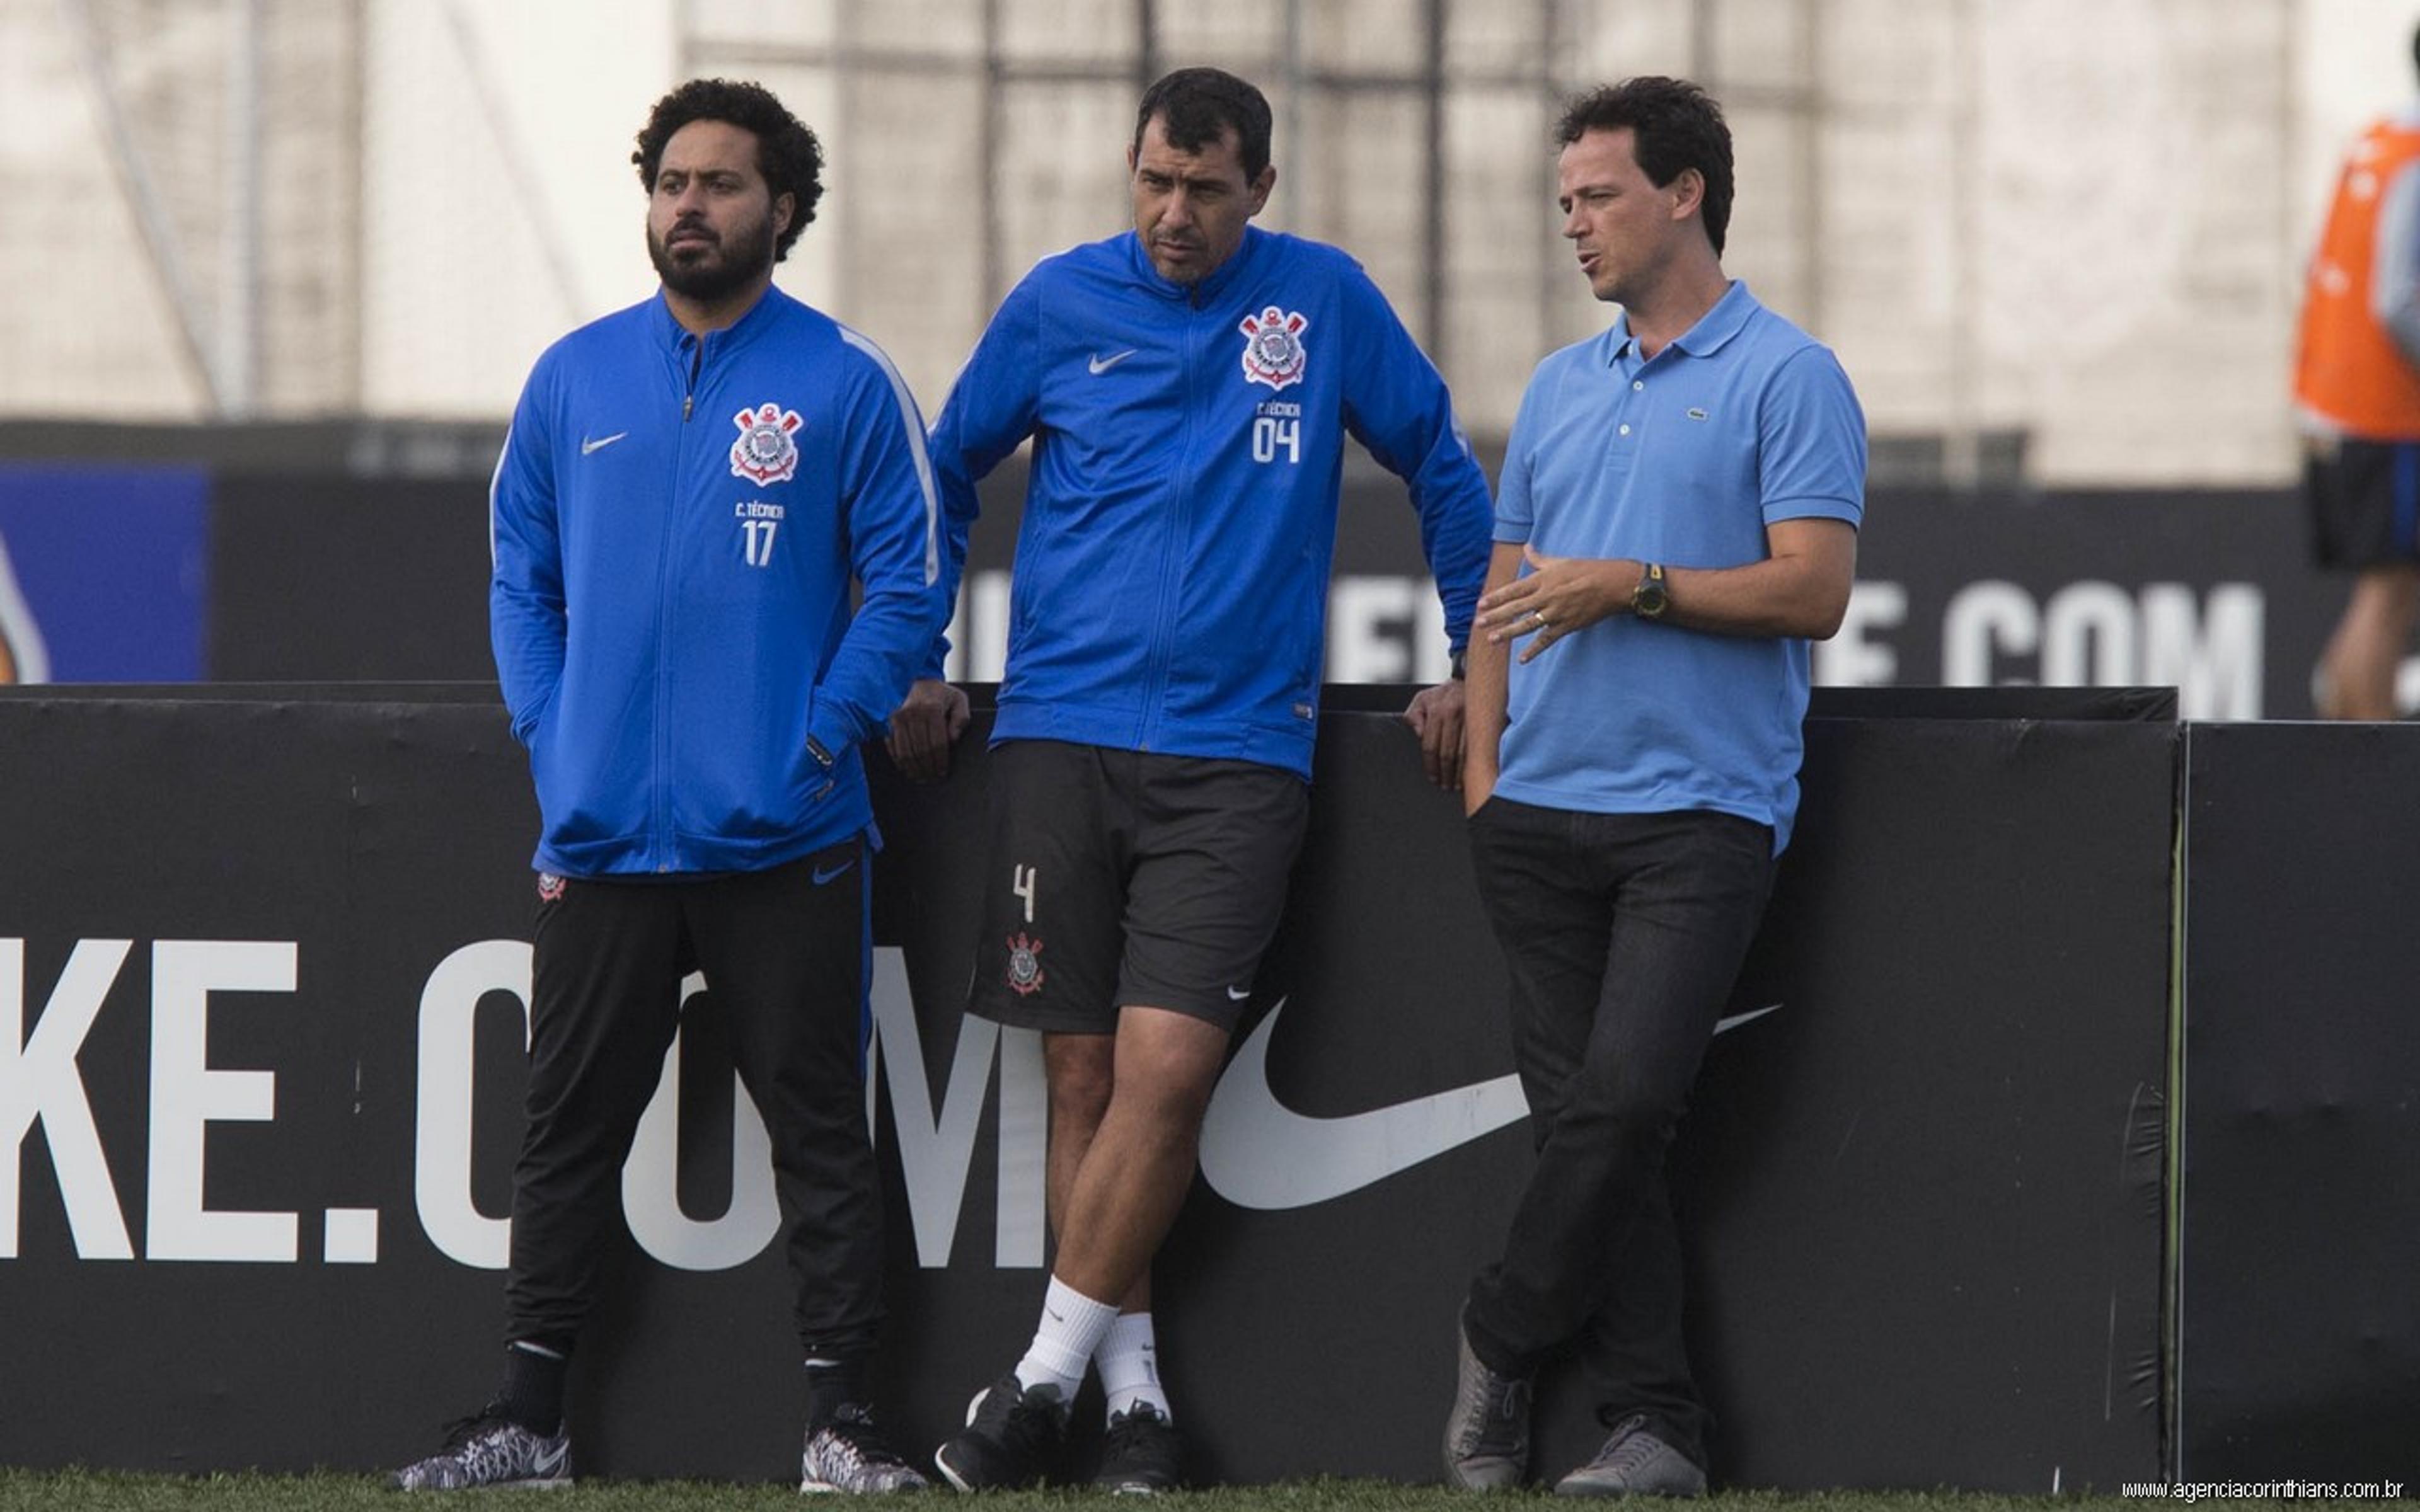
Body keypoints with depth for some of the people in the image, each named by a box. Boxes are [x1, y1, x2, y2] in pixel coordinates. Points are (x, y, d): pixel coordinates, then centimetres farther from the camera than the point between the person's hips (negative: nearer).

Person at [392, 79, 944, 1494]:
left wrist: (823, 734, -10)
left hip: (783, 838, -3)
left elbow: (910, 582, 0)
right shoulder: (574, 379, 10)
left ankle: (844, 1418, 3)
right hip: (604, 834, 3)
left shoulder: (846, 381, -1)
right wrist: (553, 741, 3)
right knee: (568, 1127, 7)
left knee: (821, 1131, -1)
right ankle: (529, 1418, 13)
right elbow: (523, 579, 16)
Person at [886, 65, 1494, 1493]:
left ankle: (1049, 1375, -6)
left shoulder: (1325, 302, 5)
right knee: (1085, 1079, 0)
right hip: (1063, 737, 1)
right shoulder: (1059, 304, 6)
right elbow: (944, 475, 20)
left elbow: (1442, 469, 17)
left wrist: (1475, 666, 16)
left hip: (1238, 752, -1)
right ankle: (1133, 1391, 7)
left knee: (1165, 1069, -14)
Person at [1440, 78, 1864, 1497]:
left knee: (1626, 1098, -17)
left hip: (1701, 809, -6)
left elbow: (1814, 591, -9)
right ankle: (1653, 1419, 4)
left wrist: (1633, 586, -14)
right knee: (1582, 1115, 1)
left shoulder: (1788, 378, -1)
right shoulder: (1559, 388, 19)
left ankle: (1503, 1341, 2)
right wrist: (1484, 769, 10)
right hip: (1546, 810, 6)